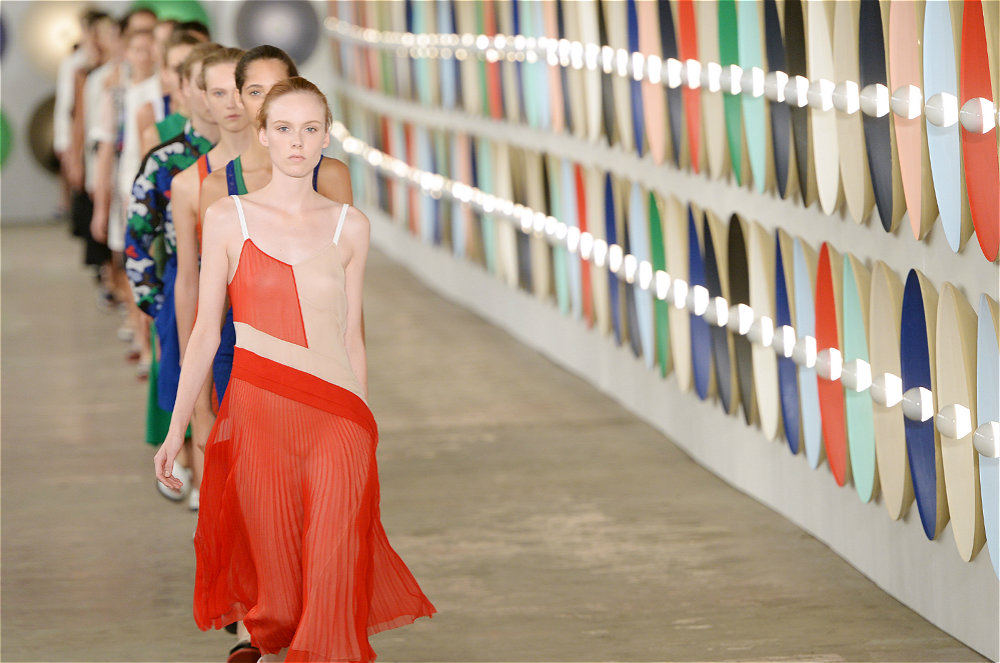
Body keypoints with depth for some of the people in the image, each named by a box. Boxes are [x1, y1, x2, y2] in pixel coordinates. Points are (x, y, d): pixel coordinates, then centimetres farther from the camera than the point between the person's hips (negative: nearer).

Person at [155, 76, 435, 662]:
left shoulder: (349, 226, 9)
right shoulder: (228, 219, 4)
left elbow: (352, 338, 13)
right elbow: (206, 332, 6)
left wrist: (365, 432, 14)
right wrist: (177, 429, 3)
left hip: (339, 418, 1)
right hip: (258, 413, -1)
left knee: (332, 582, -9)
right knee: (276, 576, 4)